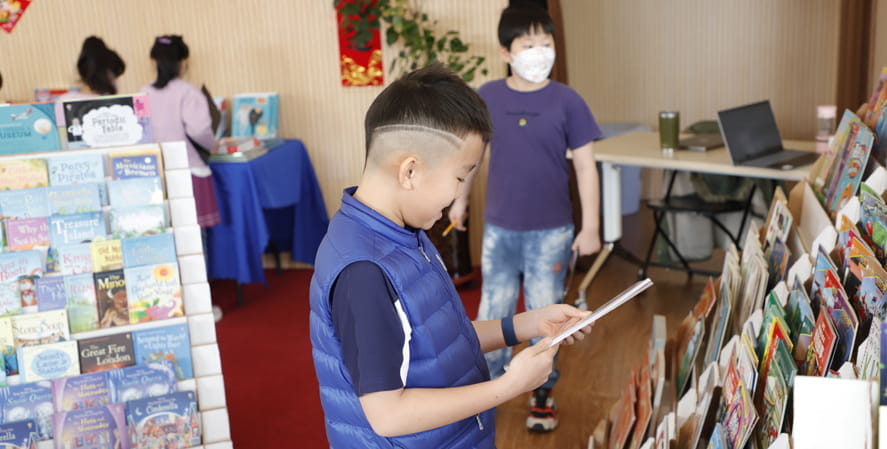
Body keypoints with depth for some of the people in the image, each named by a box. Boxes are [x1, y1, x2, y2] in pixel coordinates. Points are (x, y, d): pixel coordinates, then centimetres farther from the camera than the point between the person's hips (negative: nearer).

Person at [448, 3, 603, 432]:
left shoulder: (567, 101, -10)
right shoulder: (486, 97, -5)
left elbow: (586, 166, -6)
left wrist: (590, 227, -6)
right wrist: (460, 200, 17)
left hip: (551, 231, -1)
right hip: (499, 228, 2)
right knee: (492, 313, 11)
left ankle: (542, 393, 30)